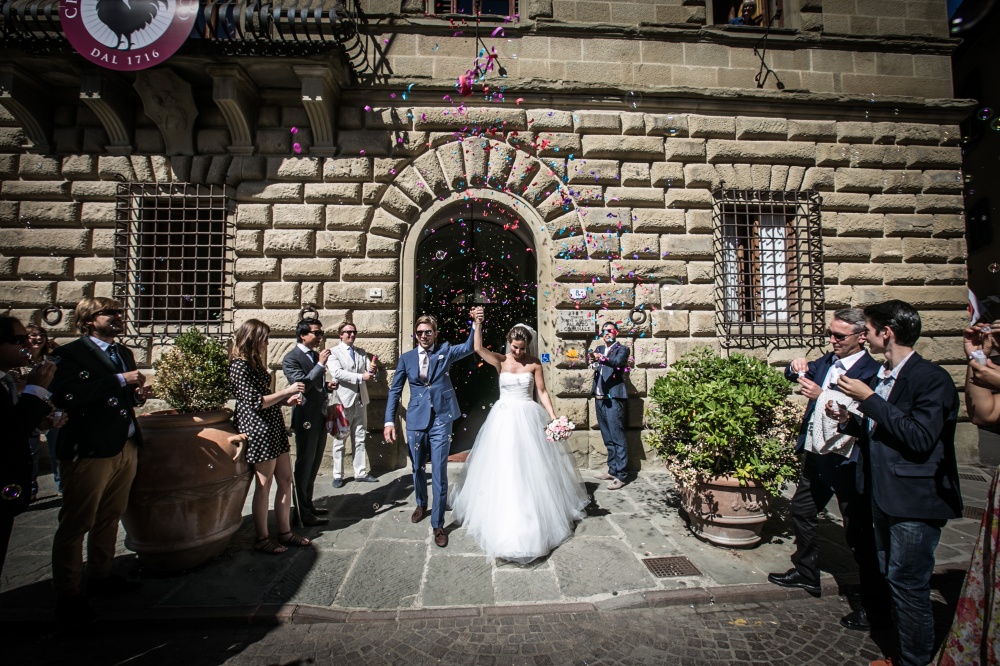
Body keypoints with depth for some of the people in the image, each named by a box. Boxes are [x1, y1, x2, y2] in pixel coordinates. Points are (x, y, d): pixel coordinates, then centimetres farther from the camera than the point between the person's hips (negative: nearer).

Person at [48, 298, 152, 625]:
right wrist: (120, 380, -23)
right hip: (89, 451, -7)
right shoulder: (70, 354, -8)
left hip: (126, 448, 7)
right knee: (75, 525, 3)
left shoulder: (124, 353, 16)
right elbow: (65, 397, -24)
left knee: (110, 519, 17)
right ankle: (67, 595, 16)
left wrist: (137, 394, 3)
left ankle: (101, 577, 31)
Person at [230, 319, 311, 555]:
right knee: (263, 486, 3)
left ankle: (285, 532, 23)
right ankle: (262, 539, 18)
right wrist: (287, 391, -13)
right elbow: (255, 402, -18)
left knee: (285, 481, 12)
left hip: (274, 427, 9)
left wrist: (286, 401, 8)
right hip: (258, 430, -9)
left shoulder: (254, 363, 15)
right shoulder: (240, 365, -13)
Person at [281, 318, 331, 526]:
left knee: (313, 465, 18)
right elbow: (302, 384, -25)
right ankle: (302, 513, 15)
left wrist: (327, 386, 3)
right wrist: (321, 364, -23)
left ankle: (308, 505, 32)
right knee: (304, 467, 3)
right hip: (306, 419, -8)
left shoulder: (316, 355, 11)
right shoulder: (291, 358, -12)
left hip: (321, 417, 8)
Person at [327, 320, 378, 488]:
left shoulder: (362, 352, 14)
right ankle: (338, 475, 15)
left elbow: (370, 374, 7)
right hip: (344, 401, -5)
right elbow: (337, 373, -19)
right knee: (340, 441, 5)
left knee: (360, 440, 11)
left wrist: (371, 371, -18)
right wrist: (361, 377, -26)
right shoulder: (334, 352, -3)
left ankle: (360, 473, 20)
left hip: (361, 401, 5)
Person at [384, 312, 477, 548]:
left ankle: (438, 524, 15)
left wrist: (476, 324, -27)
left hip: (441, 420, -2)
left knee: (439, 472, 0)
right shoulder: (406, 358, 3)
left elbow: (469, 347, -11)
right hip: (416, 420, 2)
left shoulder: (445, 351, 1)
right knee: (418, 468, 19)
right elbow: (395, 391, 4)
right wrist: (389, 421, -4)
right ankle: (421, 504, 46)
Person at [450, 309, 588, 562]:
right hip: (503, 418, 1)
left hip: (528, 418, 0)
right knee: (502, 467, 7)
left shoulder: (534, 363, -3)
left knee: (531, 467, 8)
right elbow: (478, 348, -19)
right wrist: (478, 323, -30)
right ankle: (503, 518, 27)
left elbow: (542, 392, 0)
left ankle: (537, 515, 28)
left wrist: (553, 416, -8)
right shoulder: (500, 361, -3)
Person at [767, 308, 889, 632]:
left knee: (858, 532, 3)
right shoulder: (827, 361, 7)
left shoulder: (871, 371, -16)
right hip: (816, 455, 9)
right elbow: (795, 375, 12)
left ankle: (875, 603, 22)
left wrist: (821, 395, -29)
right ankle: (806, 572, 41)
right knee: (802, 511, 21)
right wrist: (796, 367, -10)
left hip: (847, 462, -8)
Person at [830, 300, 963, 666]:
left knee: (907, 584, 1)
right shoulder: (882, 376, 10)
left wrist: (869, 399, -23)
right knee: (892, 580, 18)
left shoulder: (932, 378, -15)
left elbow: (920, 438, -25)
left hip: (915, 501, -8)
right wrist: (850, 420, 1)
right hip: (886, 497, 9)